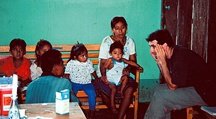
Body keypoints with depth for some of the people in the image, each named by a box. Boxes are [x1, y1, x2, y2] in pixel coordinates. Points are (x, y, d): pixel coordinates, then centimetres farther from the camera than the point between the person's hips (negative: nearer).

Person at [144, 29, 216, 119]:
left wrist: (162, 61, -21)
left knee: (161, 96, -16)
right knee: (160, 89, 9)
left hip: (204, 94, -9)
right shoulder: (171, 55, 2)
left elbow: (172, 86, -21)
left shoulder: (181, 56, -24)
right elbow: (168, 80, 5)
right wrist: (158, 61, -6)